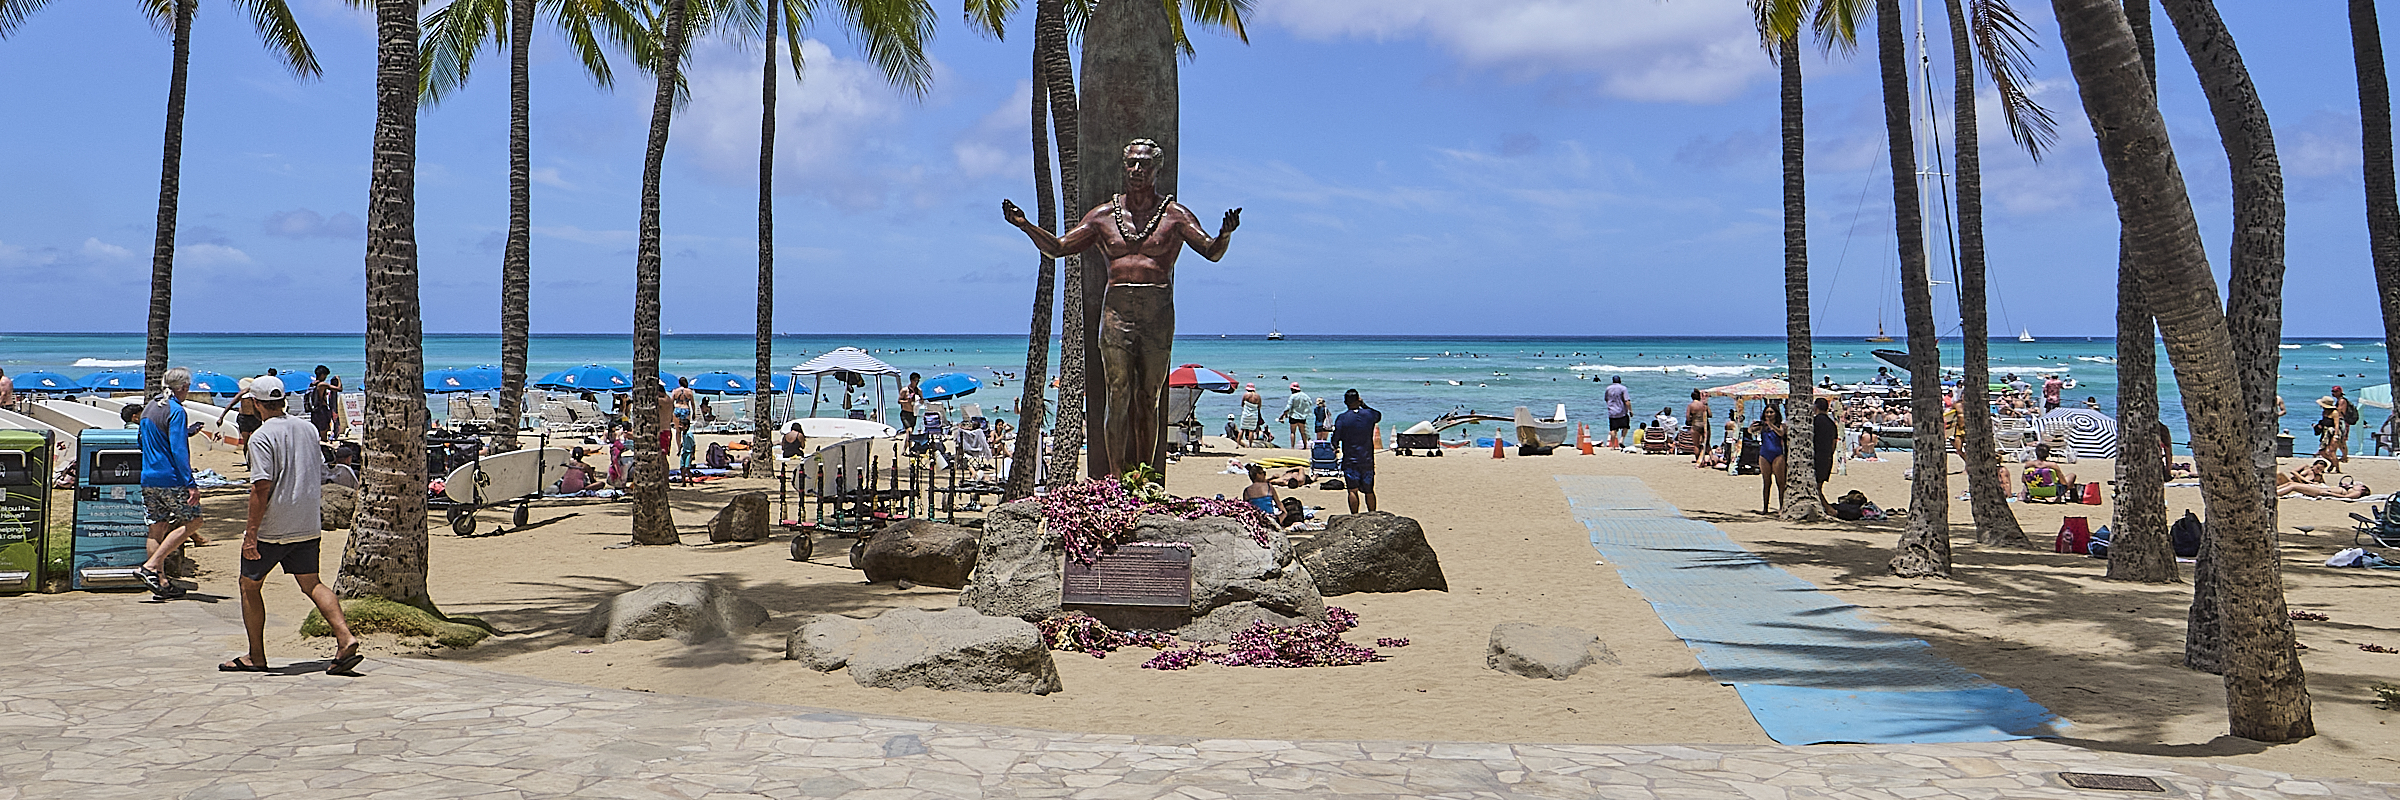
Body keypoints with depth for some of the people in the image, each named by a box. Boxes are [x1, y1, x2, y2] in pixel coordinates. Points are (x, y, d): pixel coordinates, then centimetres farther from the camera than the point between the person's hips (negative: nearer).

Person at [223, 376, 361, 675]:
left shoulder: (262, 438, -13)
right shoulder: (308, 429, 9)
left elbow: (262, 488, -19)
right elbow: (319, 475, 15)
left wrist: (251, 533, -17)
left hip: (271, 528, -6)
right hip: (307, 526, 6)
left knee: (250, 586, 11)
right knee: (311, 584, 7)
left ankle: (256, 657, 16)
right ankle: (345, 638, -12)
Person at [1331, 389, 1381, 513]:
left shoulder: (1342, 418, -10)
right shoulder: (1369, 414, -1)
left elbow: (1335, 439, -9)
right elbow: (1379, 416, 24)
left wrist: (1336, 448, 13)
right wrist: (1364, 405, 20)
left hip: (1350, 461, -3)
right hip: (1367, 460, 3)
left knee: (1353, 491, -1)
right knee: (1369, 491, 14)